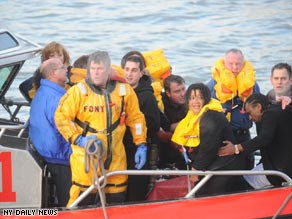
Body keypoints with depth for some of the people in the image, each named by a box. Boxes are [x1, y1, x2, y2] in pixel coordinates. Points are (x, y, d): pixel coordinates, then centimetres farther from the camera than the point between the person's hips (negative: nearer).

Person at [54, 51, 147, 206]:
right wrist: (78, 139, -14)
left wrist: (141, 145, 7)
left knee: (117, 200, 10)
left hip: (115, 158, 3)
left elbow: (135, 118, 12)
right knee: (83, 200, -5)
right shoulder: (78, 91, -5)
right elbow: (61, 117, -4)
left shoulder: (124, 91, 5)